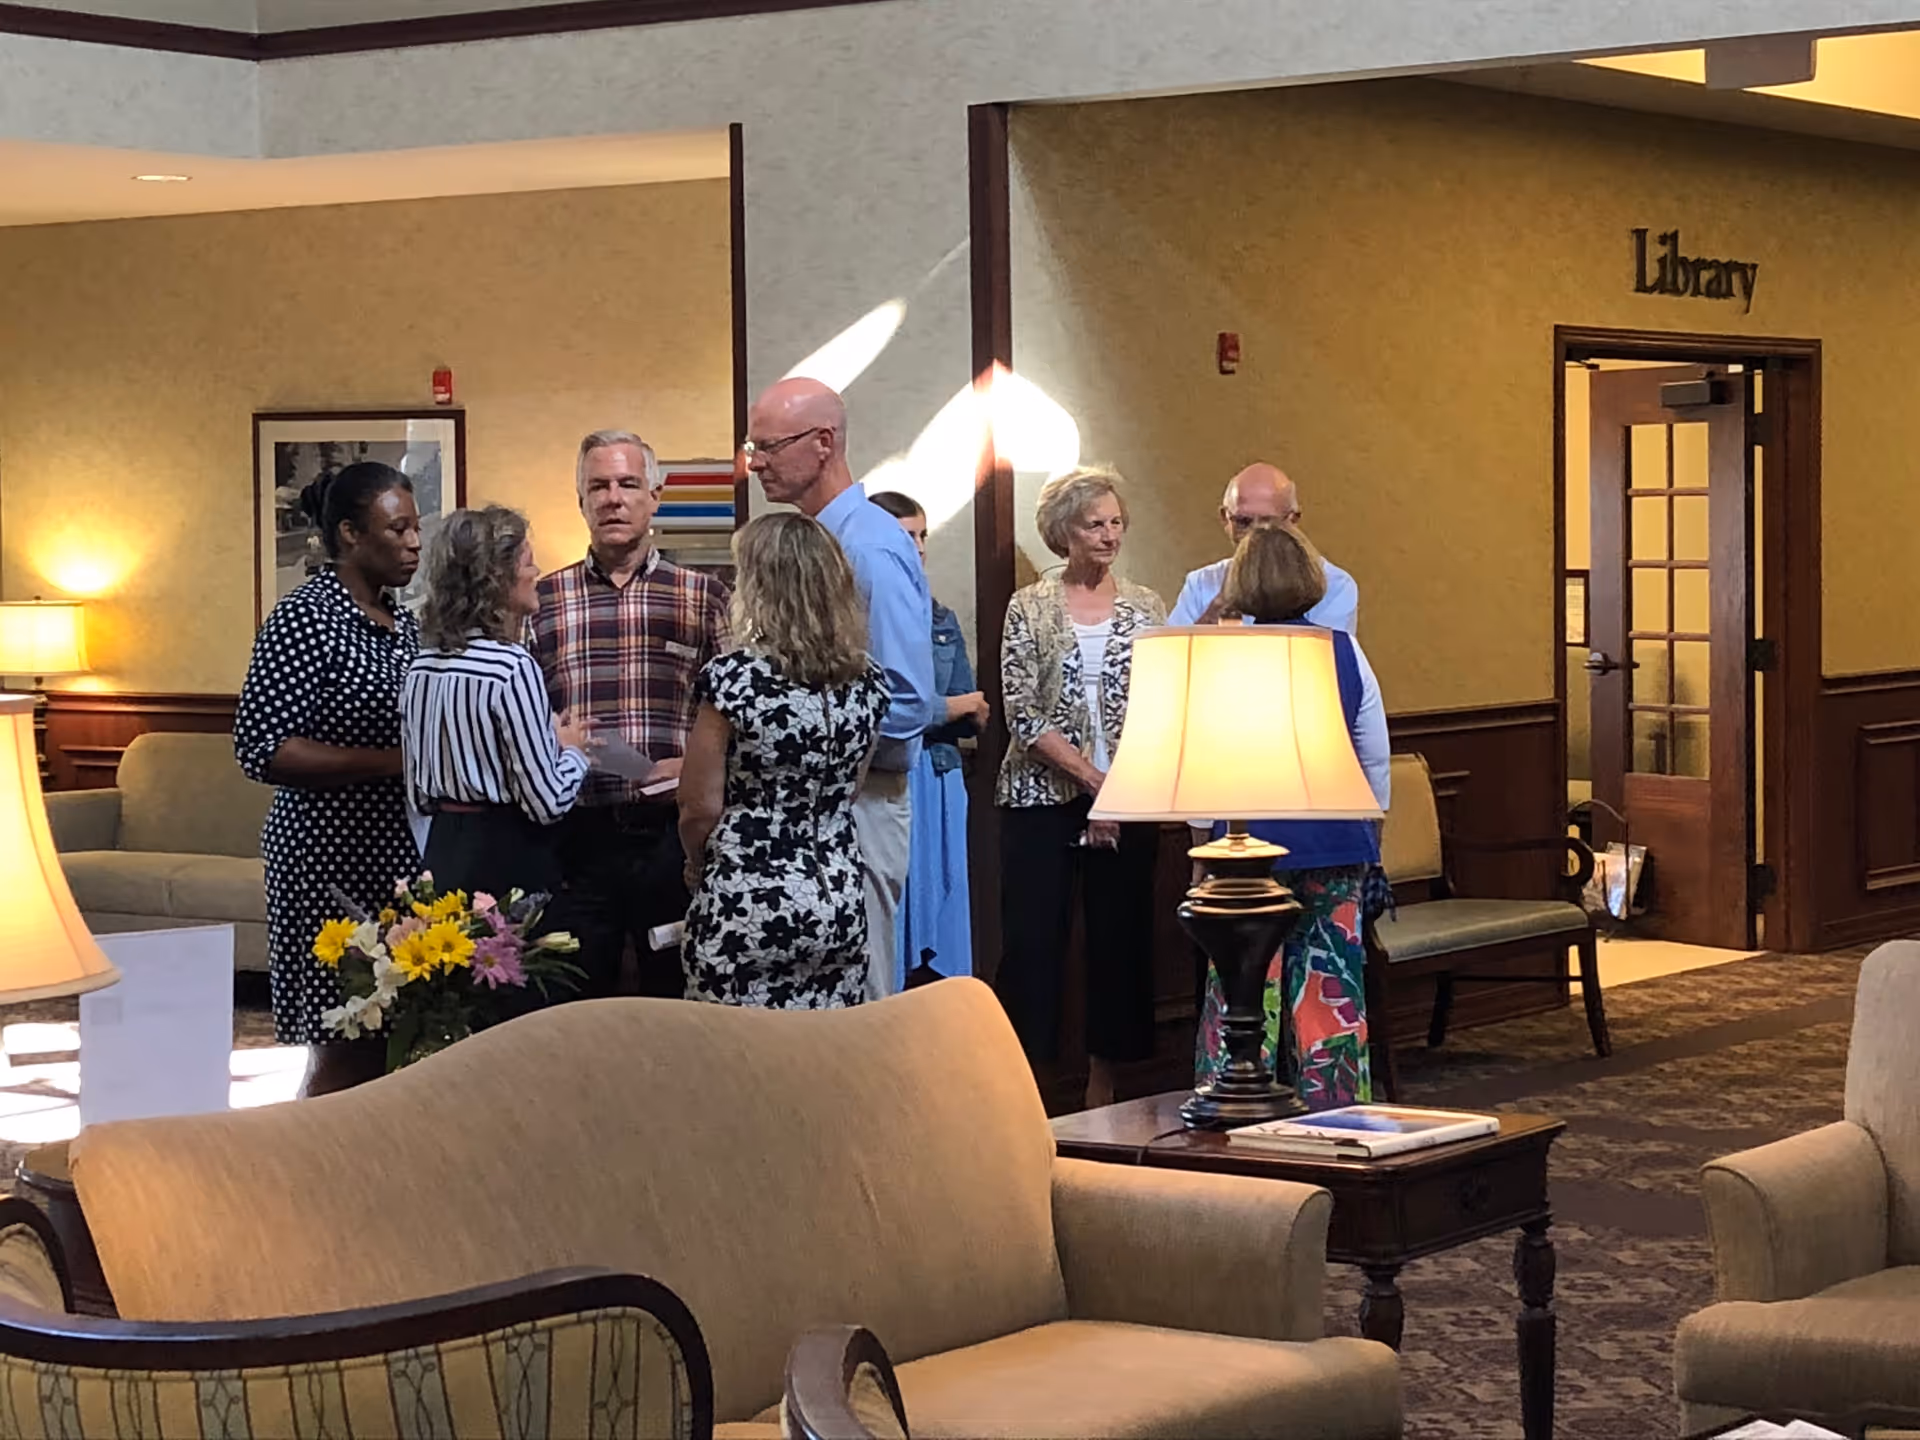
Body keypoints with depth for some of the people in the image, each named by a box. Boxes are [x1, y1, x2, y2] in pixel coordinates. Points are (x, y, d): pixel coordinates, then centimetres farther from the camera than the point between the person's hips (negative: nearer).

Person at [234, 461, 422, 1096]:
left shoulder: (405, 625, 14)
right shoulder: (304, 620, -9)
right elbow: (260, 749, -16)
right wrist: (394, 761, -20)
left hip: (402, 857, 7)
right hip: (332, 863, -7)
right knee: (348, 1053, -7)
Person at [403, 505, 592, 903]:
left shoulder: (422, 666, 6)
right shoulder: (512, 669, -16)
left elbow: (420, 795, 13)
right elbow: (548, 802, -16)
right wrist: (572, 749, 2)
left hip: (444, 853, 8)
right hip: (509, 858, -8)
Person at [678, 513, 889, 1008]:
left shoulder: (731, 679, -14)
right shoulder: (868, 682, 3)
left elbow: (700, 808, -8)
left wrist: (697, 864, 10)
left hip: (747, 909, -5)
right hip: (839, 901, 5)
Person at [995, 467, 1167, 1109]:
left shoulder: (1145, 607, 8)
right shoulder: (1030, 608, 0)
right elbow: (1023, 715, -7)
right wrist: (1094, 779, -13)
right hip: (1042, 797, -3)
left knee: (1120, 939, 4)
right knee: (1031, 941, -6)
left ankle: (1102, 1091, 14)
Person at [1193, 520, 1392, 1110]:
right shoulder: (1345, 651, 2)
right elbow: (1376, 763, 8)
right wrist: (1371, 842, 20)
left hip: (1253, 841, -3)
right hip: (1338, 847, 3)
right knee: (1333, 993, 8)